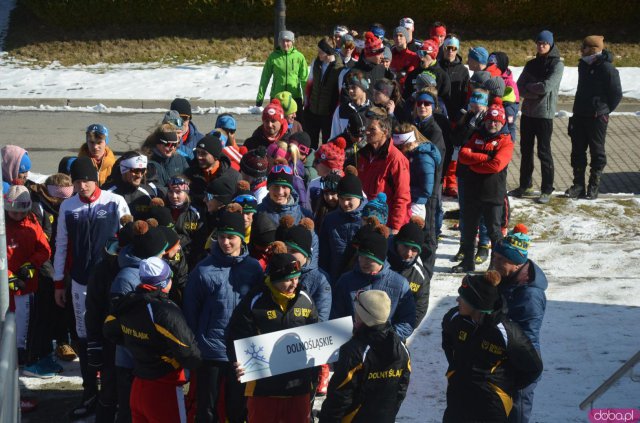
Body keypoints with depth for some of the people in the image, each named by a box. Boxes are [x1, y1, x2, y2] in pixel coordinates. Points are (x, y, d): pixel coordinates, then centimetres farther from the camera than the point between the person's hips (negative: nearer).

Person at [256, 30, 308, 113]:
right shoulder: (273, 57, -1)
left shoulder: (299, 57, -2)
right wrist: (260, 97, 2)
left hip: (295, 97, 0)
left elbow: (304, 78, 3)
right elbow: (265, 77, 3)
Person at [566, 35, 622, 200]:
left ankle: (594, 186, 10)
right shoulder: (583, 65, 8)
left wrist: (604, 110, -3)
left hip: (597, 118, -7)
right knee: (577, 151, 8)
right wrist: (578, 110, 16)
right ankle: (578, 185, 15)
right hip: (580, 116, 7)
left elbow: (616, 94, -9)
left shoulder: (607, 68, -14)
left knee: (597, 152, 4)